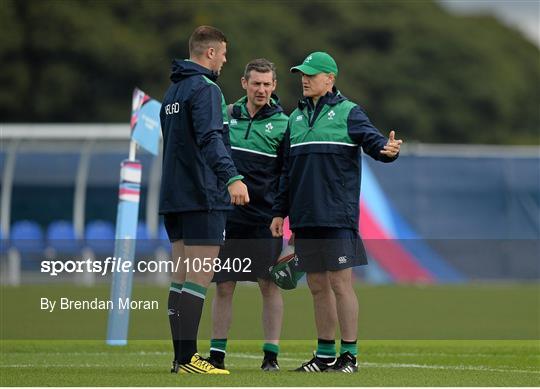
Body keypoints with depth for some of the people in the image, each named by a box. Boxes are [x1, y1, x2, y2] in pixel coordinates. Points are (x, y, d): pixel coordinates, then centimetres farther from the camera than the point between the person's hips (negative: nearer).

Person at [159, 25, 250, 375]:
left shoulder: (173, 91, 18)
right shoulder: (205, 89, -11)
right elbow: (210, 138, -27)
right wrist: (231, 177, -39)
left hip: (174, 198, 9)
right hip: (202, 198, -9)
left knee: (182, 277, 8)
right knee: (199, 278, -8)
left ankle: (181, 357, 8)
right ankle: (187, 358, -11)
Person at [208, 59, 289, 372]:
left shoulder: (282, 124, -1)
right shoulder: (227, 115, 8)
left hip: (264, 219, -3)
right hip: (227, 216, 3)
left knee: (269, 285, -1)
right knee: (224, 285, 4)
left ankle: (271, 354, 4)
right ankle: (217, 353, 9)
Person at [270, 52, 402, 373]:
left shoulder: (348, 113, 0)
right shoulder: (296, 117, 17)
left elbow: (372, 139, -15)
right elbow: (287, 170, 20)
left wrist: (387, 150, -38)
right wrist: (280, 212, 17)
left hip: (338, 217, -6)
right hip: (305, 219, 6)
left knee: (340, 283, -7)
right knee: (318, 286, 11)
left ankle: (350, 355, -3)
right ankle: (325, 355, 19)